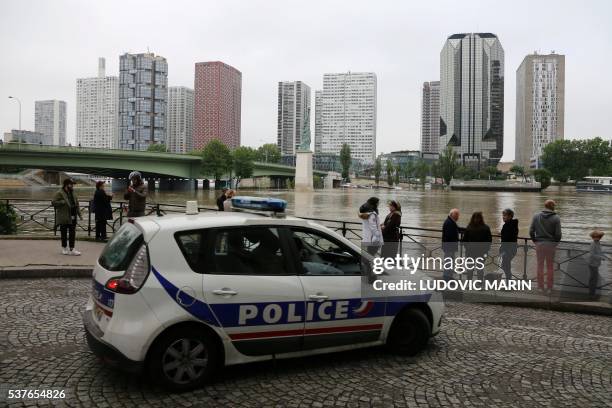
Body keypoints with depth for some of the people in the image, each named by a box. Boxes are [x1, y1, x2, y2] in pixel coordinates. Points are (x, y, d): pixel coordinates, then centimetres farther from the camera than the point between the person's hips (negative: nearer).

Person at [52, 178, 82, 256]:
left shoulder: (73, 194, 14)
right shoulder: (59, 193, -7)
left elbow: (77, 204, 18)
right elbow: (54, 202, -13)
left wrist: (79, 214, 12)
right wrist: (63, 202, -22)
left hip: (73, 217, 6)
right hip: (64, 218, -6)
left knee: (72, 233, 3)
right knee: (64, 233, 6)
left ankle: (71, 249, 7)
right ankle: (64, 248, 19)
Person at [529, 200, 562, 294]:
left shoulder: (536, 216, -2)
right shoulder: (556, 218, -8)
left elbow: (531, 231, -5)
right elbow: (558, 234, -11)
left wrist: (535, 241, 8)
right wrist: (556, 243, 6)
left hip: (539, 244, 1)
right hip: (551, 244, -1)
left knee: (540, 266, 11)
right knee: (550, 267, 9)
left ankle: (540, 287, 16)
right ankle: (549, 288, 15)